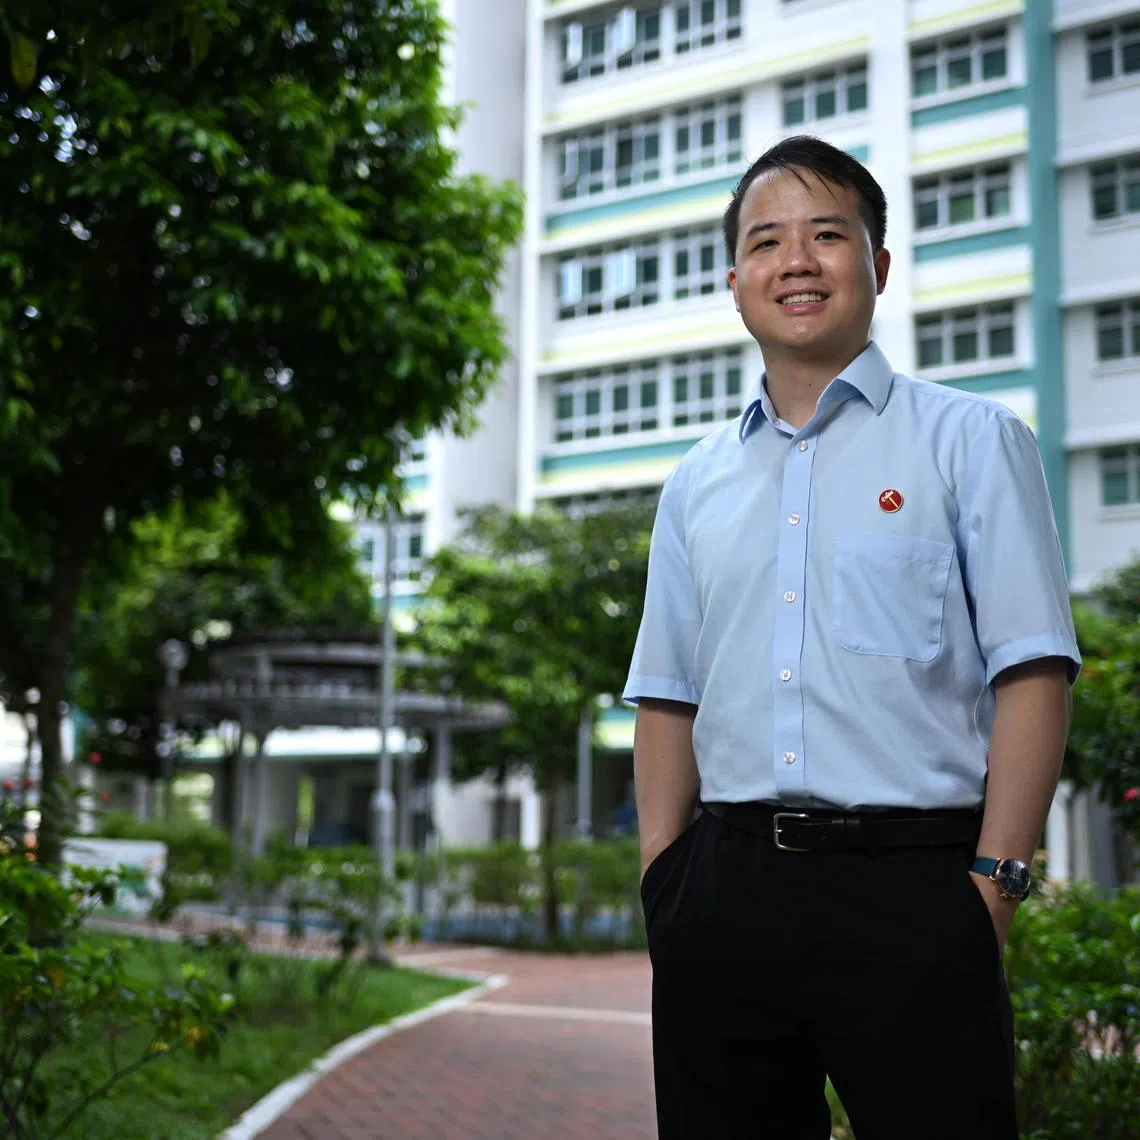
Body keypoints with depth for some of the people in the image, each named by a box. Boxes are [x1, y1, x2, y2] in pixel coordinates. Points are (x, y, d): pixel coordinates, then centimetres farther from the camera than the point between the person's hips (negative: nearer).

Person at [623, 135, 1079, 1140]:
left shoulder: (972, 441, 4)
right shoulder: (696, 484, 15)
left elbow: (1032, 676, -4)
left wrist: (991, 887, -11)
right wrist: (662, 879, 7)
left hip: (909, 886, -4)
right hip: (724, 895, 4)